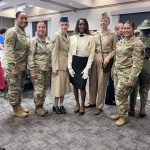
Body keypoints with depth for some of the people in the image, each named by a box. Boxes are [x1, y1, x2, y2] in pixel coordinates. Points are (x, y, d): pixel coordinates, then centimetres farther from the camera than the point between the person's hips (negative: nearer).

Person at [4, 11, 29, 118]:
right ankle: (16, 110, 17)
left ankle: (19, 105, 33)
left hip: (22, 66, 8)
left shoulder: (24, 34, 12)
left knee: (19, 88, 18)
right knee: (14, 88, 4)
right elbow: (9, 52, -20)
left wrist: (27, 65, 16)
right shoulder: (11, 32, -13)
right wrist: (13, 68, -23)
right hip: (14, 67, -8)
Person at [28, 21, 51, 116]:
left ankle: (41, 105, 28)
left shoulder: (48, 41, 13)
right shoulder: (33, 41, -6)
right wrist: (32, 70, -16)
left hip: (47, 69, 6)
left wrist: (51, 67, 13)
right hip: (38, 70, -6)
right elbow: (30, 56, -12)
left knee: (45, 89, 12)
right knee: (39, 89, -2)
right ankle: (38, 107, 16)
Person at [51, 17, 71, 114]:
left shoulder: (68, 37, 13)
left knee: (64, 85, 11)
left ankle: (61, 104, 23)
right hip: (59, 65, -7)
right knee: (58, 85, 1)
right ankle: (55, 105, 17)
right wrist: (55, 67, -18)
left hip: (66, 65, 7)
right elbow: (54, 53, -14)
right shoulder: (57, 36, -10)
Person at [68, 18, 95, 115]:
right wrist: (69, 66, -3)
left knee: (82, 86, -3)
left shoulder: (90, 38, -2)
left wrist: (87, 68, -12)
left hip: (84, 62, -3)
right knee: (75, 85, 10)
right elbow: (70, 53, 5)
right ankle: (77, 104, 30)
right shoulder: (72, 38, 6)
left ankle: (82, 105, 21)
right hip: (74, 62, 3)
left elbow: (91, 54, -4)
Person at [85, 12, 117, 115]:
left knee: (101, 84, 2)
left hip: (104, 60, -4)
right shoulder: (95, 34, 10)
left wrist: (108, 57, -14)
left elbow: (114, 49, 0)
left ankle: (99, 106, 16)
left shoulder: (113, 35, 0)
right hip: (94, 59, 4)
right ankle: (92, 102, 29)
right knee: (92, 82, 10)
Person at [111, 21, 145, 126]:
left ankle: (124, 117, 16)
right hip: (117, 72, 7)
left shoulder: (137, 43, -11)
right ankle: (120, 113, 29)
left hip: (127, 73, -7)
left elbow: (137, 63, -16)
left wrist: (132, 78, -20)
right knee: (118, 95, 11)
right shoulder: (121, 42, 13)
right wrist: (113, 70, 15)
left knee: (120, 95, -4)